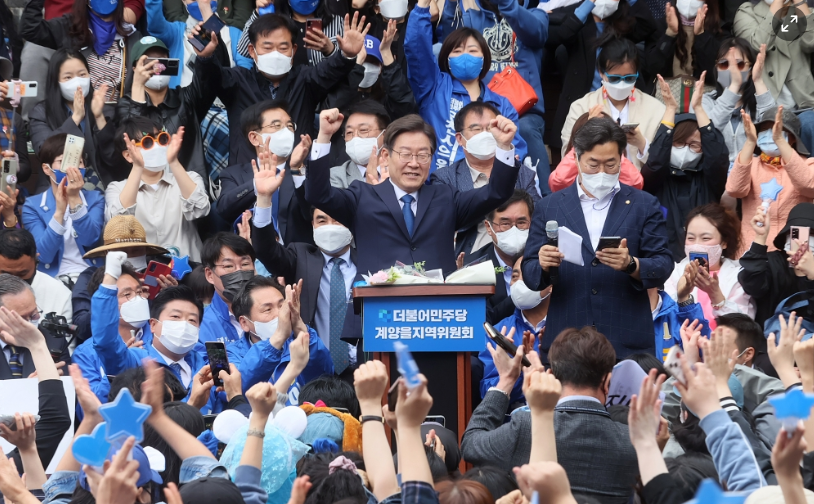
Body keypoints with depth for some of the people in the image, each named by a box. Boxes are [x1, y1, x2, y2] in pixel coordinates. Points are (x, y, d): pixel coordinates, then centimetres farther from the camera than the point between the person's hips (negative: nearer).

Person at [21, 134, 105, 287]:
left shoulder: (95, 199, 10)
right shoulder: (32, 206, 5)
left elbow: (89, 240, -9)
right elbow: (44, 254, -10)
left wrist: (75, 199, -20)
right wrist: (59, 211, -21)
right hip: (54, 279, -1)